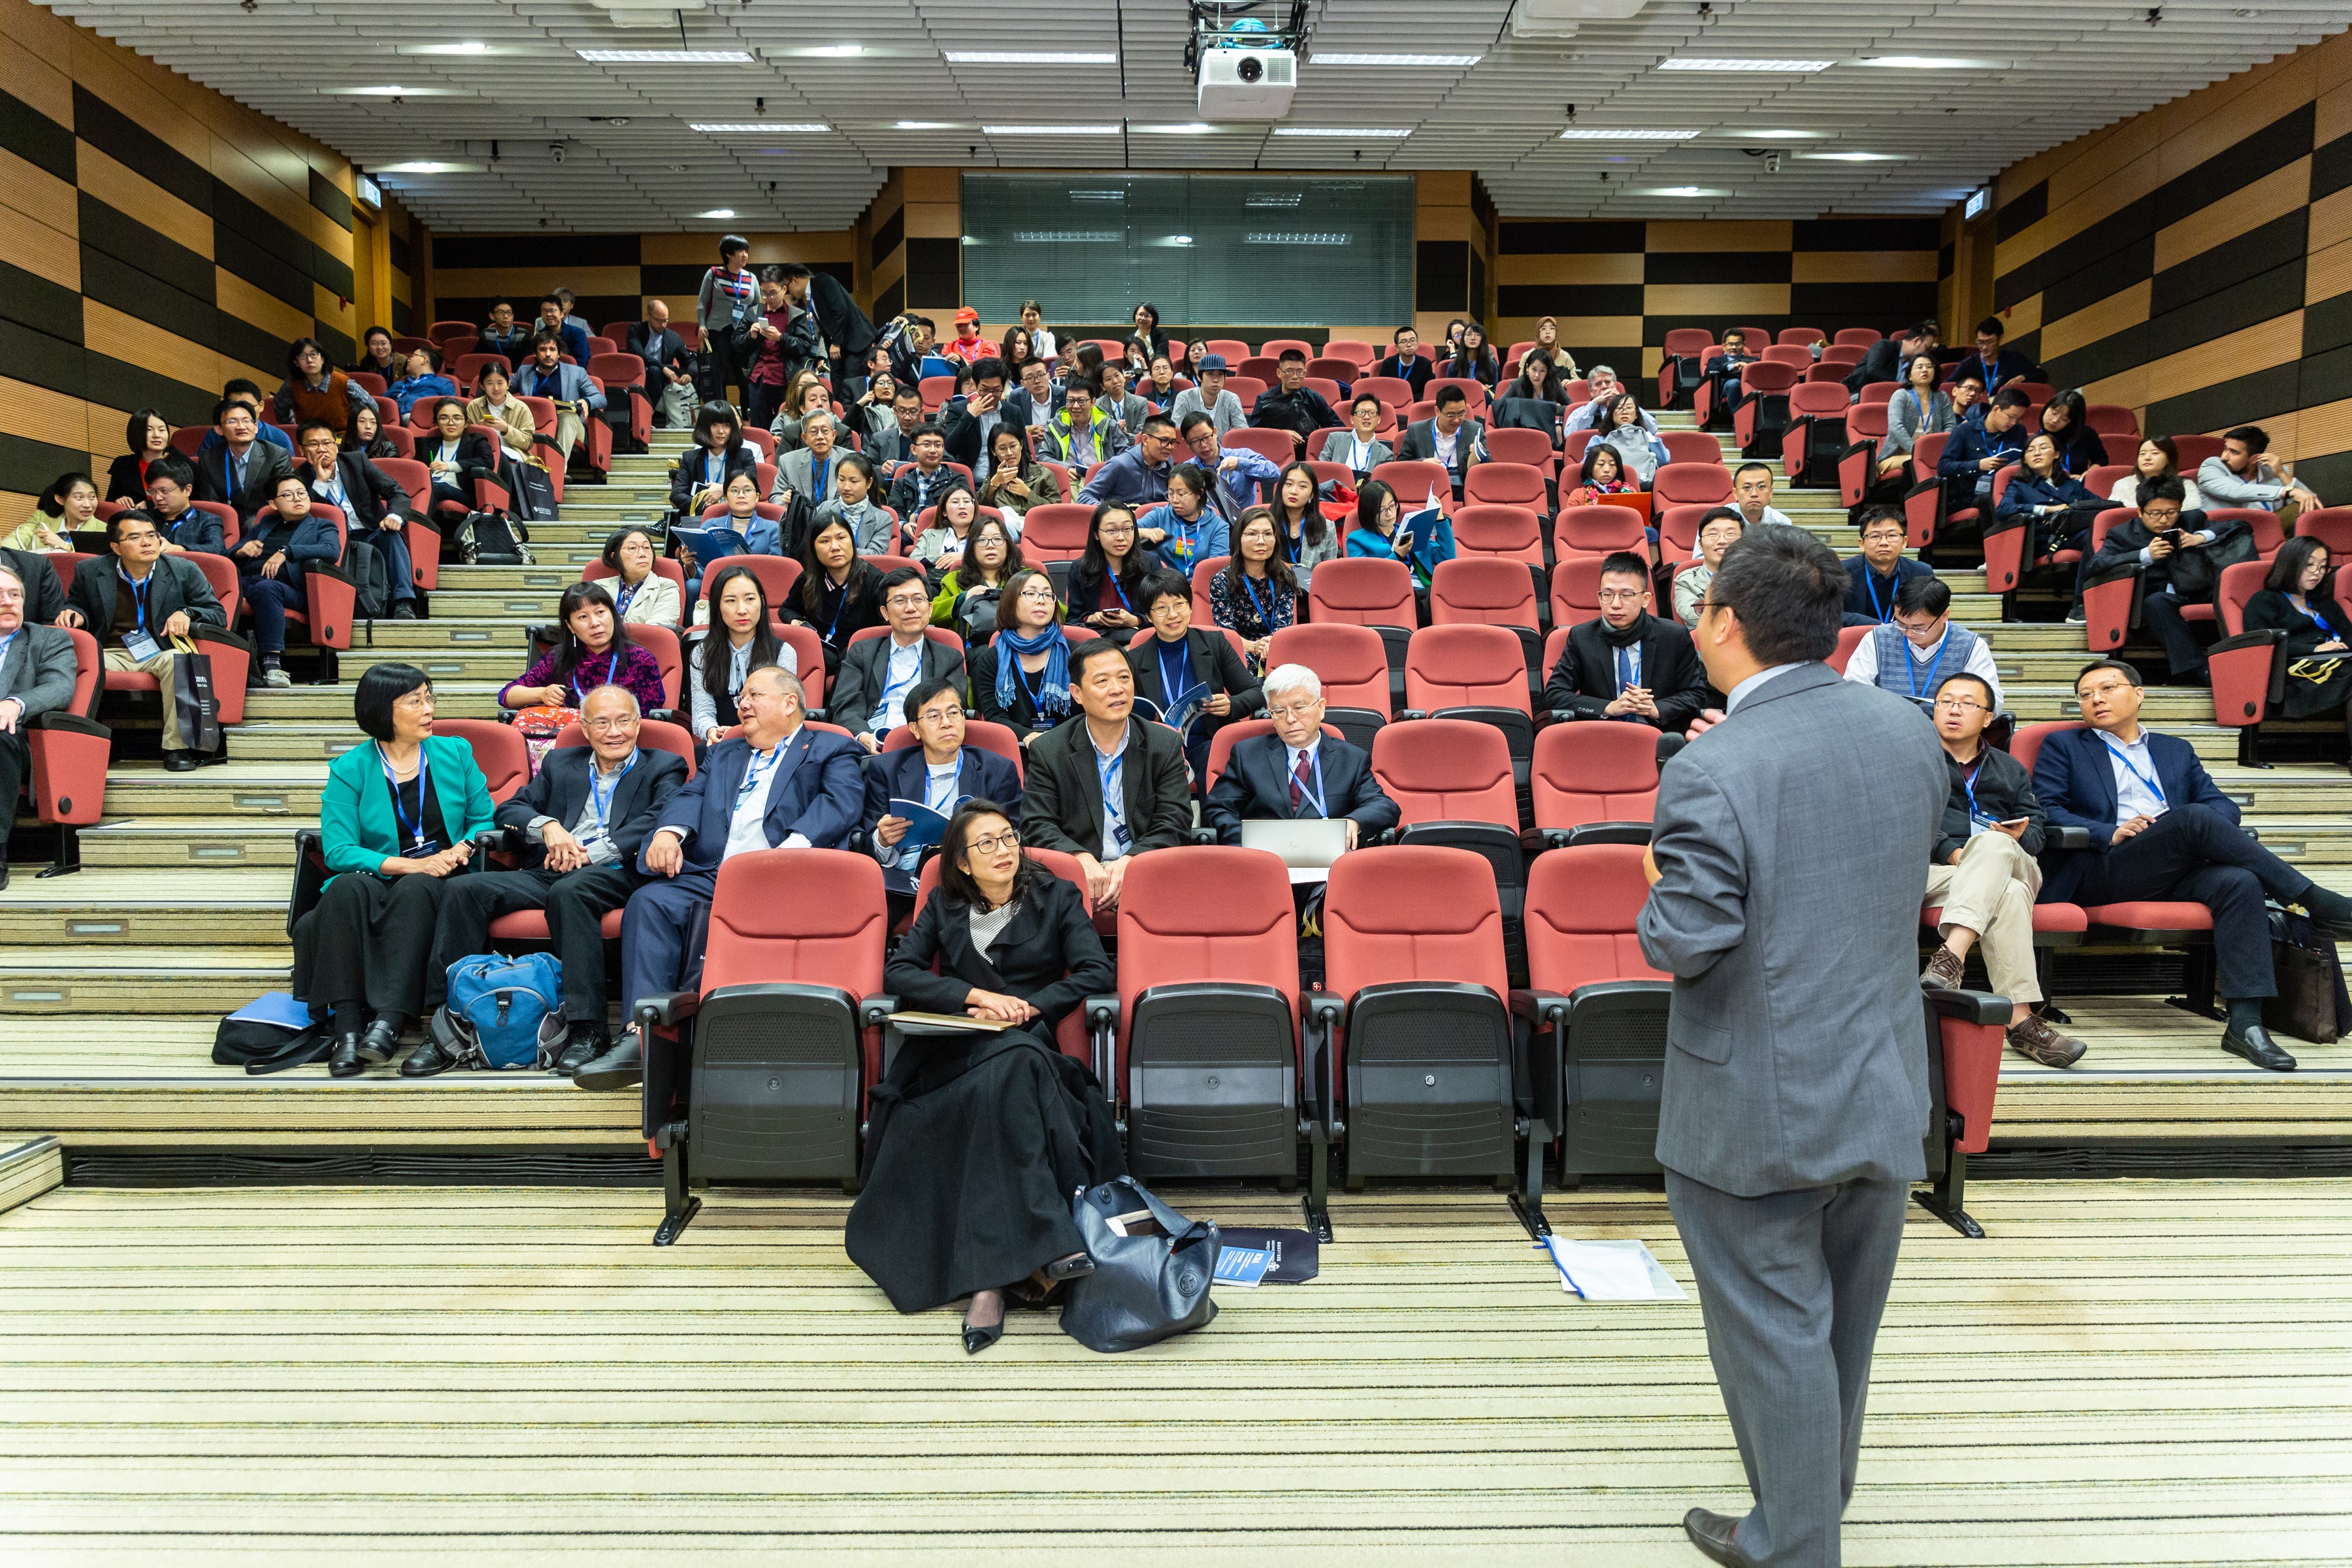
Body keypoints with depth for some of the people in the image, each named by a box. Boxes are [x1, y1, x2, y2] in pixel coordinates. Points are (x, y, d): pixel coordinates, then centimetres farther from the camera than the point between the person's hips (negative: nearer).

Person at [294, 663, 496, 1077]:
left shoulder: (455, 753, 12)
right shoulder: (350, 769, 4)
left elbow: (484, 821, 13)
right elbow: (338, 850, -6)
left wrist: (462, 849, -10)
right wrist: (410, 864, -18)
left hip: (442, 883, 0)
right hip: (377, 882, 0)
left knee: (414, 890, -35)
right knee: (347, 888, -34)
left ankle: (389, 1019, -45)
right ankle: (346, 1024, -38)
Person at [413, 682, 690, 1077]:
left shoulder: (664, 767, 13)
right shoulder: (560, 763, 27)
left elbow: (660, 822, -6)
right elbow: (509, 810, 20)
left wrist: (590, 853, -14)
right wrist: (547, 826, -4)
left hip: (615, 876, -5)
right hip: (546, 873, 5)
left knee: (568, 890, -38)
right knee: (464, 889, -19)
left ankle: (586, 1029, -36)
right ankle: (447, 1031, -20)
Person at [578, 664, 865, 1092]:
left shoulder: (832, 751, 17)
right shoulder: (723, 754, 35)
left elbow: (841, 804, -2)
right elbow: (690, 796, 18)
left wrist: (794, 847, -21)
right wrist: (669, 831, -6)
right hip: (708, 875, 5)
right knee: (650, 903, -25)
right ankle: (643, 1036, -32)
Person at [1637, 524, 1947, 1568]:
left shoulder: (1711, 775, -25)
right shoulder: (1909, 734, -4)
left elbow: (1683, 944, -24)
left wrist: (1658, 891, -2)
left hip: (1757, 1111, -7)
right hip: (1886, 1090, 7)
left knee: (1774, 1330, 10)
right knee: (1844, 1318, 25)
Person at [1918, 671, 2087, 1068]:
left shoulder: (2009, 768, 33)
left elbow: (2036, 823, 19)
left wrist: (2021, 837, -7)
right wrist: (1951, 851, -14)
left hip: (2011, 864, 2)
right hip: (1938, 869, -2)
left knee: (1993, 844, -38)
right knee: (2008, 895, -36)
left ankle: (1951, 957, -53)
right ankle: (2020, 1020, -47)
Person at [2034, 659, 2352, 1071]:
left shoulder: (2176, 750, 30)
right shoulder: (2063, 746, 19)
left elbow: (2223, 805, 17)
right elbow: (2046, 810, 3)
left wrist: (2186, 825, -8)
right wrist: (2109, 832, -14)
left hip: (2177, 873, 4)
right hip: (2103, 872, -4)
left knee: (2240, 881, -30)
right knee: (2195, 818, -30)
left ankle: (2245, 1022, -36)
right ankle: (2313, 902, -24)